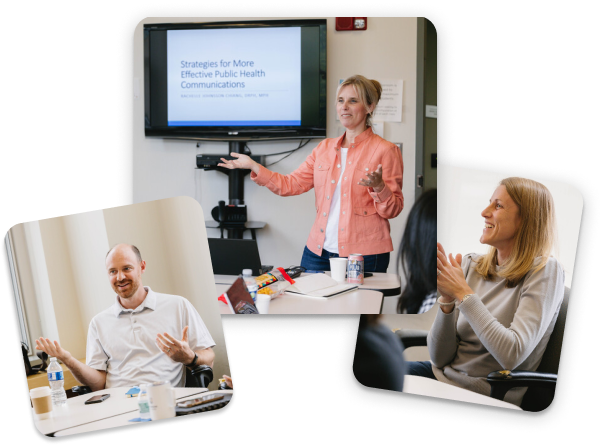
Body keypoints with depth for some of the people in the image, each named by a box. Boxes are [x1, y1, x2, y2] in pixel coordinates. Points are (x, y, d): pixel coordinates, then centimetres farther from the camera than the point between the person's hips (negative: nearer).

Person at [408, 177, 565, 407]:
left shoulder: (544, 272, -11)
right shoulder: (471, 265, 2)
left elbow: (512, 355, -25)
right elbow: (440, 358, 0)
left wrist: (463, 293, -21)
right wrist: (447, 300, -17)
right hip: (442, 375, 5)